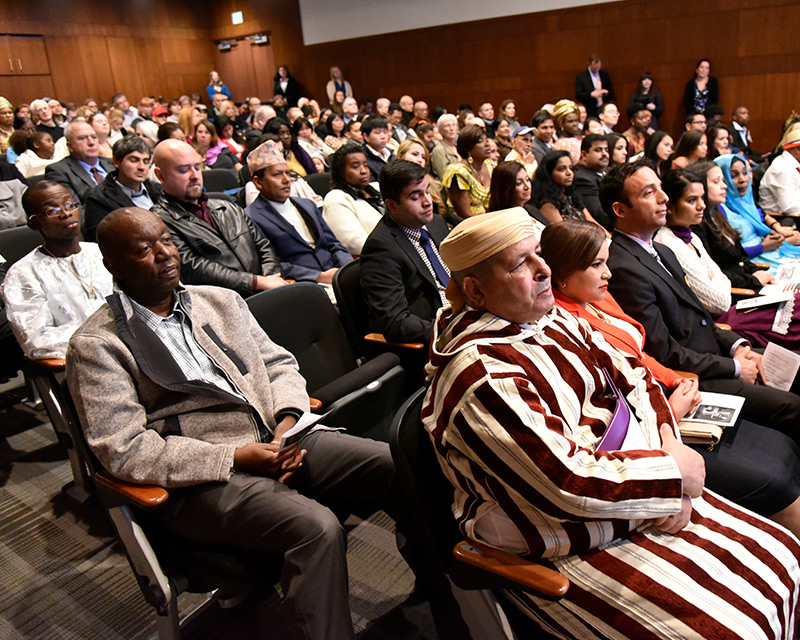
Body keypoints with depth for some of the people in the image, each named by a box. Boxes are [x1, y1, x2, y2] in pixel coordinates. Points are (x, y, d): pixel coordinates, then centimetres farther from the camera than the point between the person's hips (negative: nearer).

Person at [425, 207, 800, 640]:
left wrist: (668, 446, -12)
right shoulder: (480, 378, -26)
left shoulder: (552, 321, 2)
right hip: (564, 551, -8)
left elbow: (633, 379, 6)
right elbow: (568, 483, -28)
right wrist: (675, 474, -16)